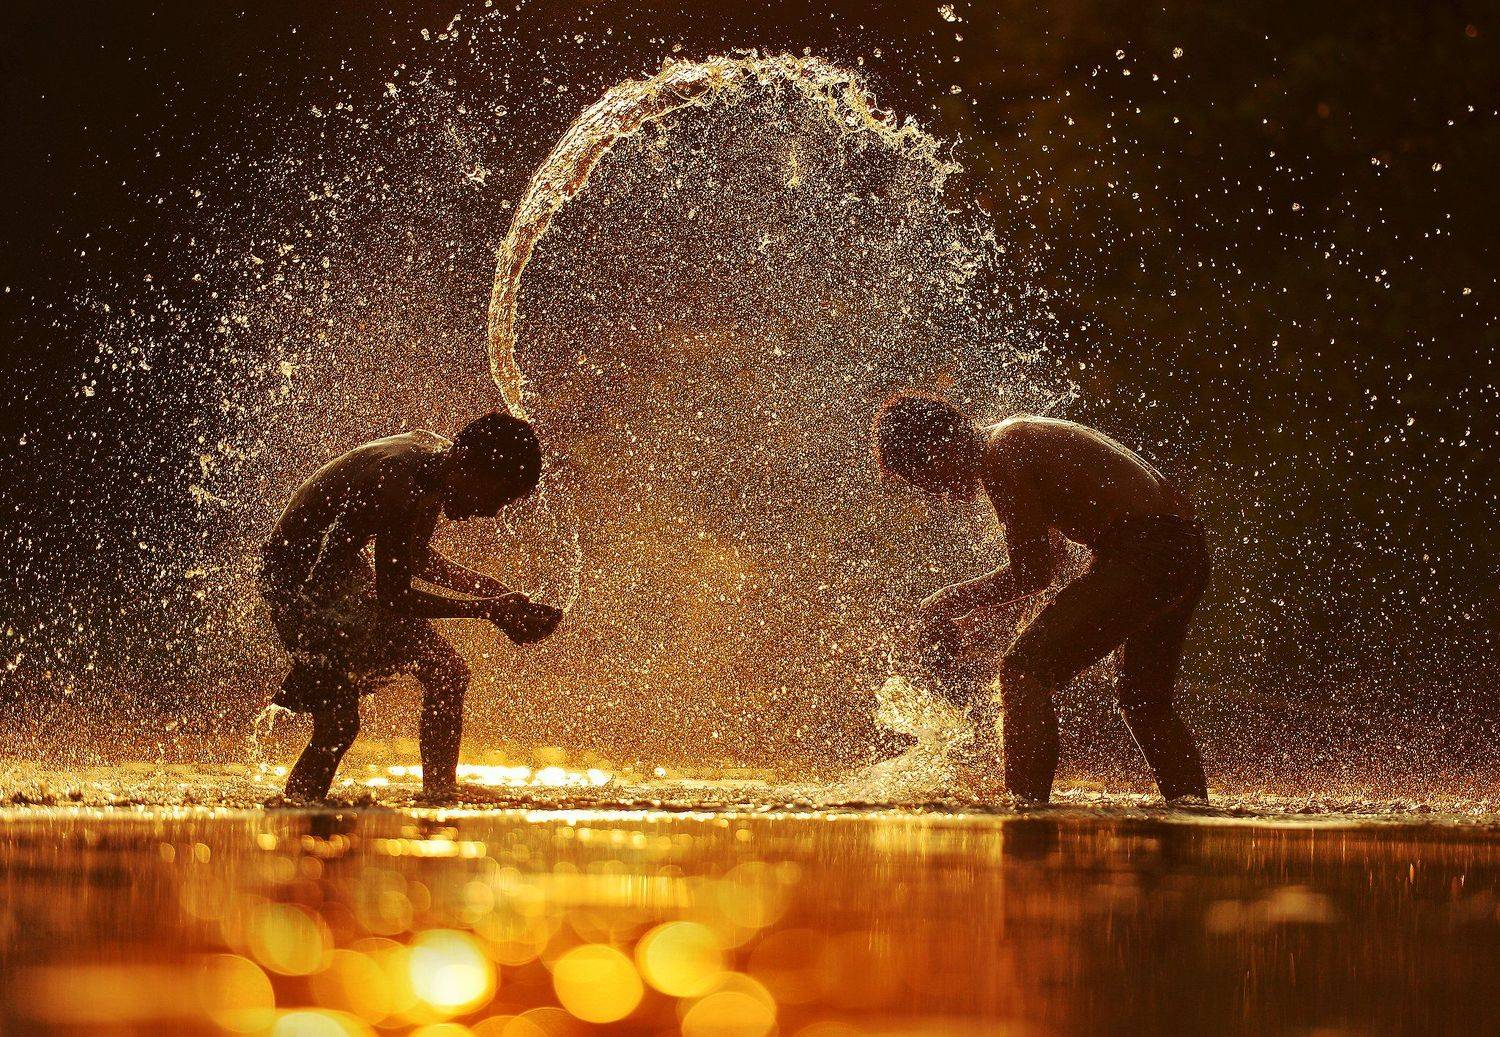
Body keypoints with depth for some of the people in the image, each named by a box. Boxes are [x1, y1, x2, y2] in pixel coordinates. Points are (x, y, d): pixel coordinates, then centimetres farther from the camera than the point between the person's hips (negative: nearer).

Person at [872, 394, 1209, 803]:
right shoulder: (1020, 435, 21)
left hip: (1142, 551, -10)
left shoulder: (1000, 458, -10)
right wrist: (983, 614, 27)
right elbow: (1042, 563, 29)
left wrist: (948, 602, 1)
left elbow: (1032, 573, -10)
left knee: (1024, 671, -11)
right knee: (1145, 705, 24)